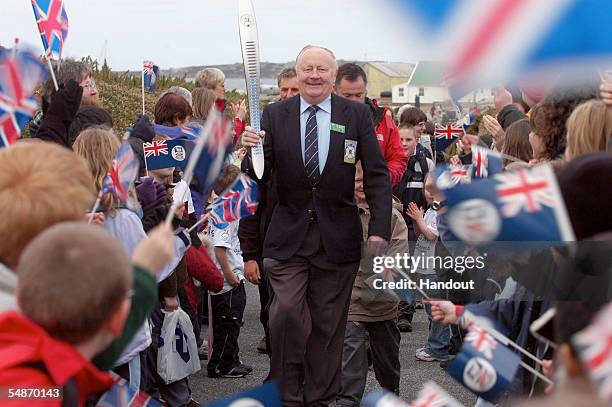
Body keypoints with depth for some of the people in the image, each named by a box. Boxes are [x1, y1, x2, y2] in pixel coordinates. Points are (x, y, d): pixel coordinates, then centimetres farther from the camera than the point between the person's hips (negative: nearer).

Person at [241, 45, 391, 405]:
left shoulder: (357, 114, 1)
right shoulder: (275, 114, 3)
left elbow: (377, 175, 0)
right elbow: (260, 176, 3)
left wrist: (380, 230, -9)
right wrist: (251, 150, -19)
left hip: (337, 236, 0)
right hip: (288, 235, 0)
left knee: (328, 324, 8)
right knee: (287, 314, -12)